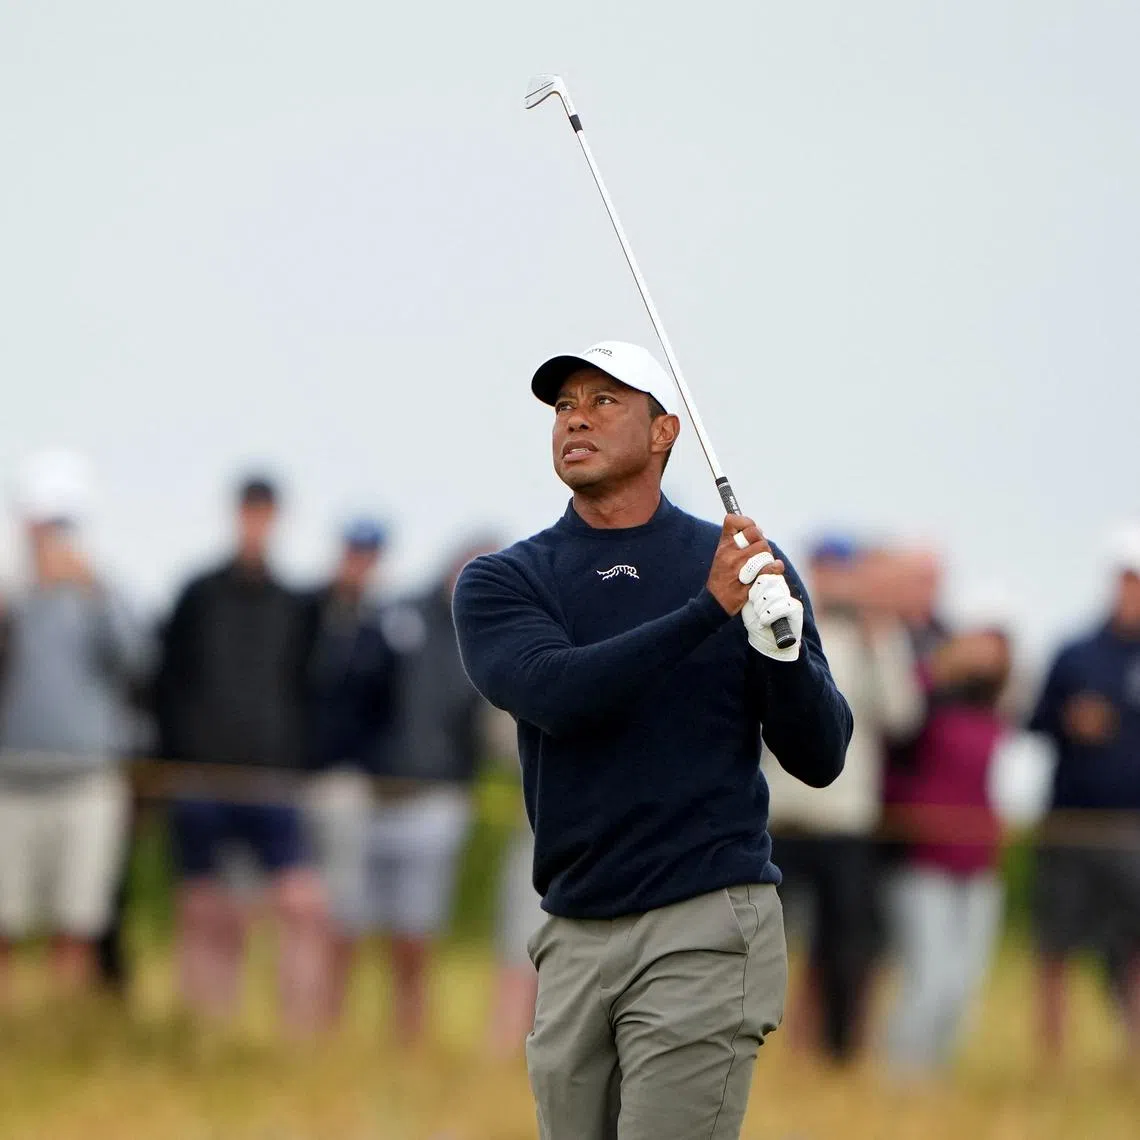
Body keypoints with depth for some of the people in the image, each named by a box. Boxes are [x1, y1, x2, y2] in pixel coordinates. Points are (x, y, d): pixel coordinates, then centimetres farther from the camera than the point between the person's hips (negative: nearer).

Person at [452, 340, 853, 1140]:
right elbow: (557, 693, -14)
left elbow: (820, 759, 1)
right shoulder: (501, 583, 6)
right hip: (573, 941, 3)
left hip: (705, 930, -3)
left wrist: (780, 638, -18)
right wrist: (709, 609, -21)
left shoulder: (747, 563, 4)